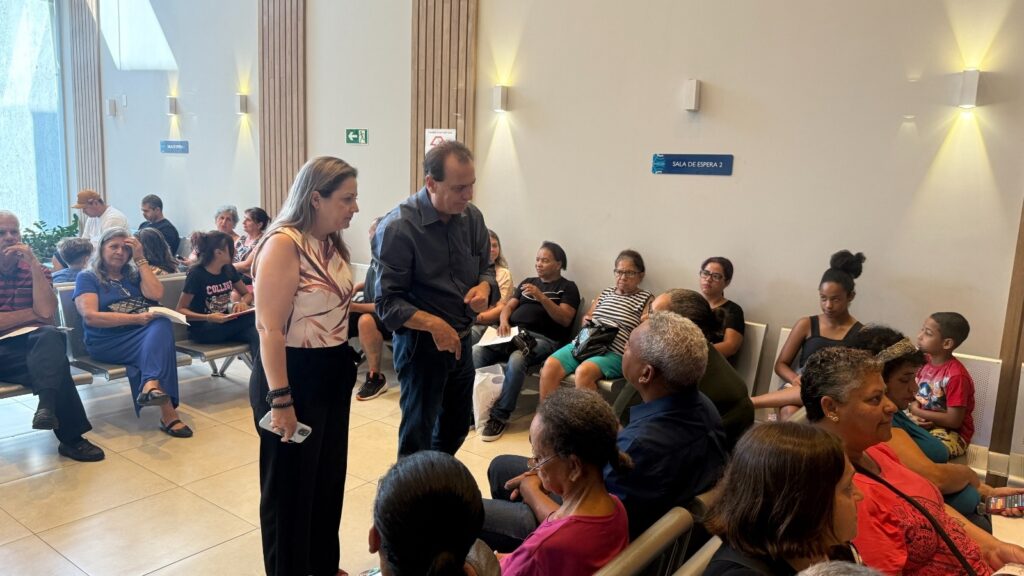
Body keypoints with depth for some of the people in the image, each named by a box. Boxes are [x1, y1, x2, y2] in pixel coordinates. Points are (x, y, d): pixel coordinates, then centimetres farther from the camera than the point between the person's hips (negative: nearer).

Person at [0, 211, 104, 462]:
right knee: (54, 363, -33)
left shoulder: (35, 270, 15)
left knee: (50, 336, -35)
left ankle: (47, 406, -49)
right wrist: (32, 313, -1)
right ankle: (71, 436, -28)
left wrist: (34, 264, -7)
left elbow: (46, 312, -5)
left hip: (30, 344, 2)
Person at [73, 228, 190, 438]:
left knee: (161, 324, -34)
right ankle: (168, 413, -47)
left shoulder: (133, 274, 23)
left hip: (144, 333, 4)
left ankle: (152, 387, -58)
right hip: (107, 342, -4)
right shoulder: (87, 277, 8)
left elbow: (156, 294, 2)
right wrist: (135, 319, -16)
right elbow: (90, 316, -8)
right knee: (157, 346, -34)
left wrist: (140, 259, 5)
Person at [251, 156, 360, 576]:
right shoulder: (283, 244, -19)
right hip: (295, 376, -9)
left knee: (329, 477, 21)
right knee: (291, 486, 9)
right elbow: (270, 328, -23)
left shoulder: (332, 243, 7)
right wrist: (280, 399, -24)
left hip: (334, 373, 9)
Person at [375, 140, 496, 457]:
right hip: (421, 344, -6)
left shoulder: (472, 217, -4)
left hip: (461, 340, 6)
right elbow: (388, 302, -17)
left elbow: (486, 267, 11)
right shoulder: (398, 227, -20)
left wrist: (484, 286, -12)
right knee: (417, 434, 11)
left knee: (456, 426, 22)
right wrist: (432, 324, -31)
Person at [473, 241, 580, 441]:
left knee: (516, 360, -37)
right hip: (513, 333, 5)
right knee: (476, 352, -22)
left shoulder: (567, 287, 9)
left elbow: (565, 320, -5)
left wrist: (541, 297, -15)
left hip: (544, 339, -5)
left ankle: (500, 416, -25)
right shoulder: (528, 282, 26)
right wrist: (503, 321, -6)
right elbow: (509, 306, 18)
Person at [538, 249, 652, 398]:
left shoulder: (646, 299, 6)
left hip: (614, 352, -5)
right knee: (550, 365, -20)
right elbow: (587, 316, 29)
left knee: (583, 372, -36)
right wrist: (587, 320, 6)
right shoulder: (606, 293, 22)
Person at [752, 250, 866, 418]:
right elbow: (781, 364, 13)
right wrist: (794, 378, -11)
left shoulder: (861, 333, 7)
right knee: (790, 411, -36)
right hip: (799, 388, 2)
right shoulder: (806, 325, 12)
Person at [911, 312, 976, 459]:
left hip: (952, 433, -7)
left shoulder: (956, 375, -24)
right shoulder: (925, 361, -2)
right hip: (924, 421, 7)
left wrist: (918, 412, -14)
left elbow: (954, 421, -23)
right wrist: (917, 413, -12)